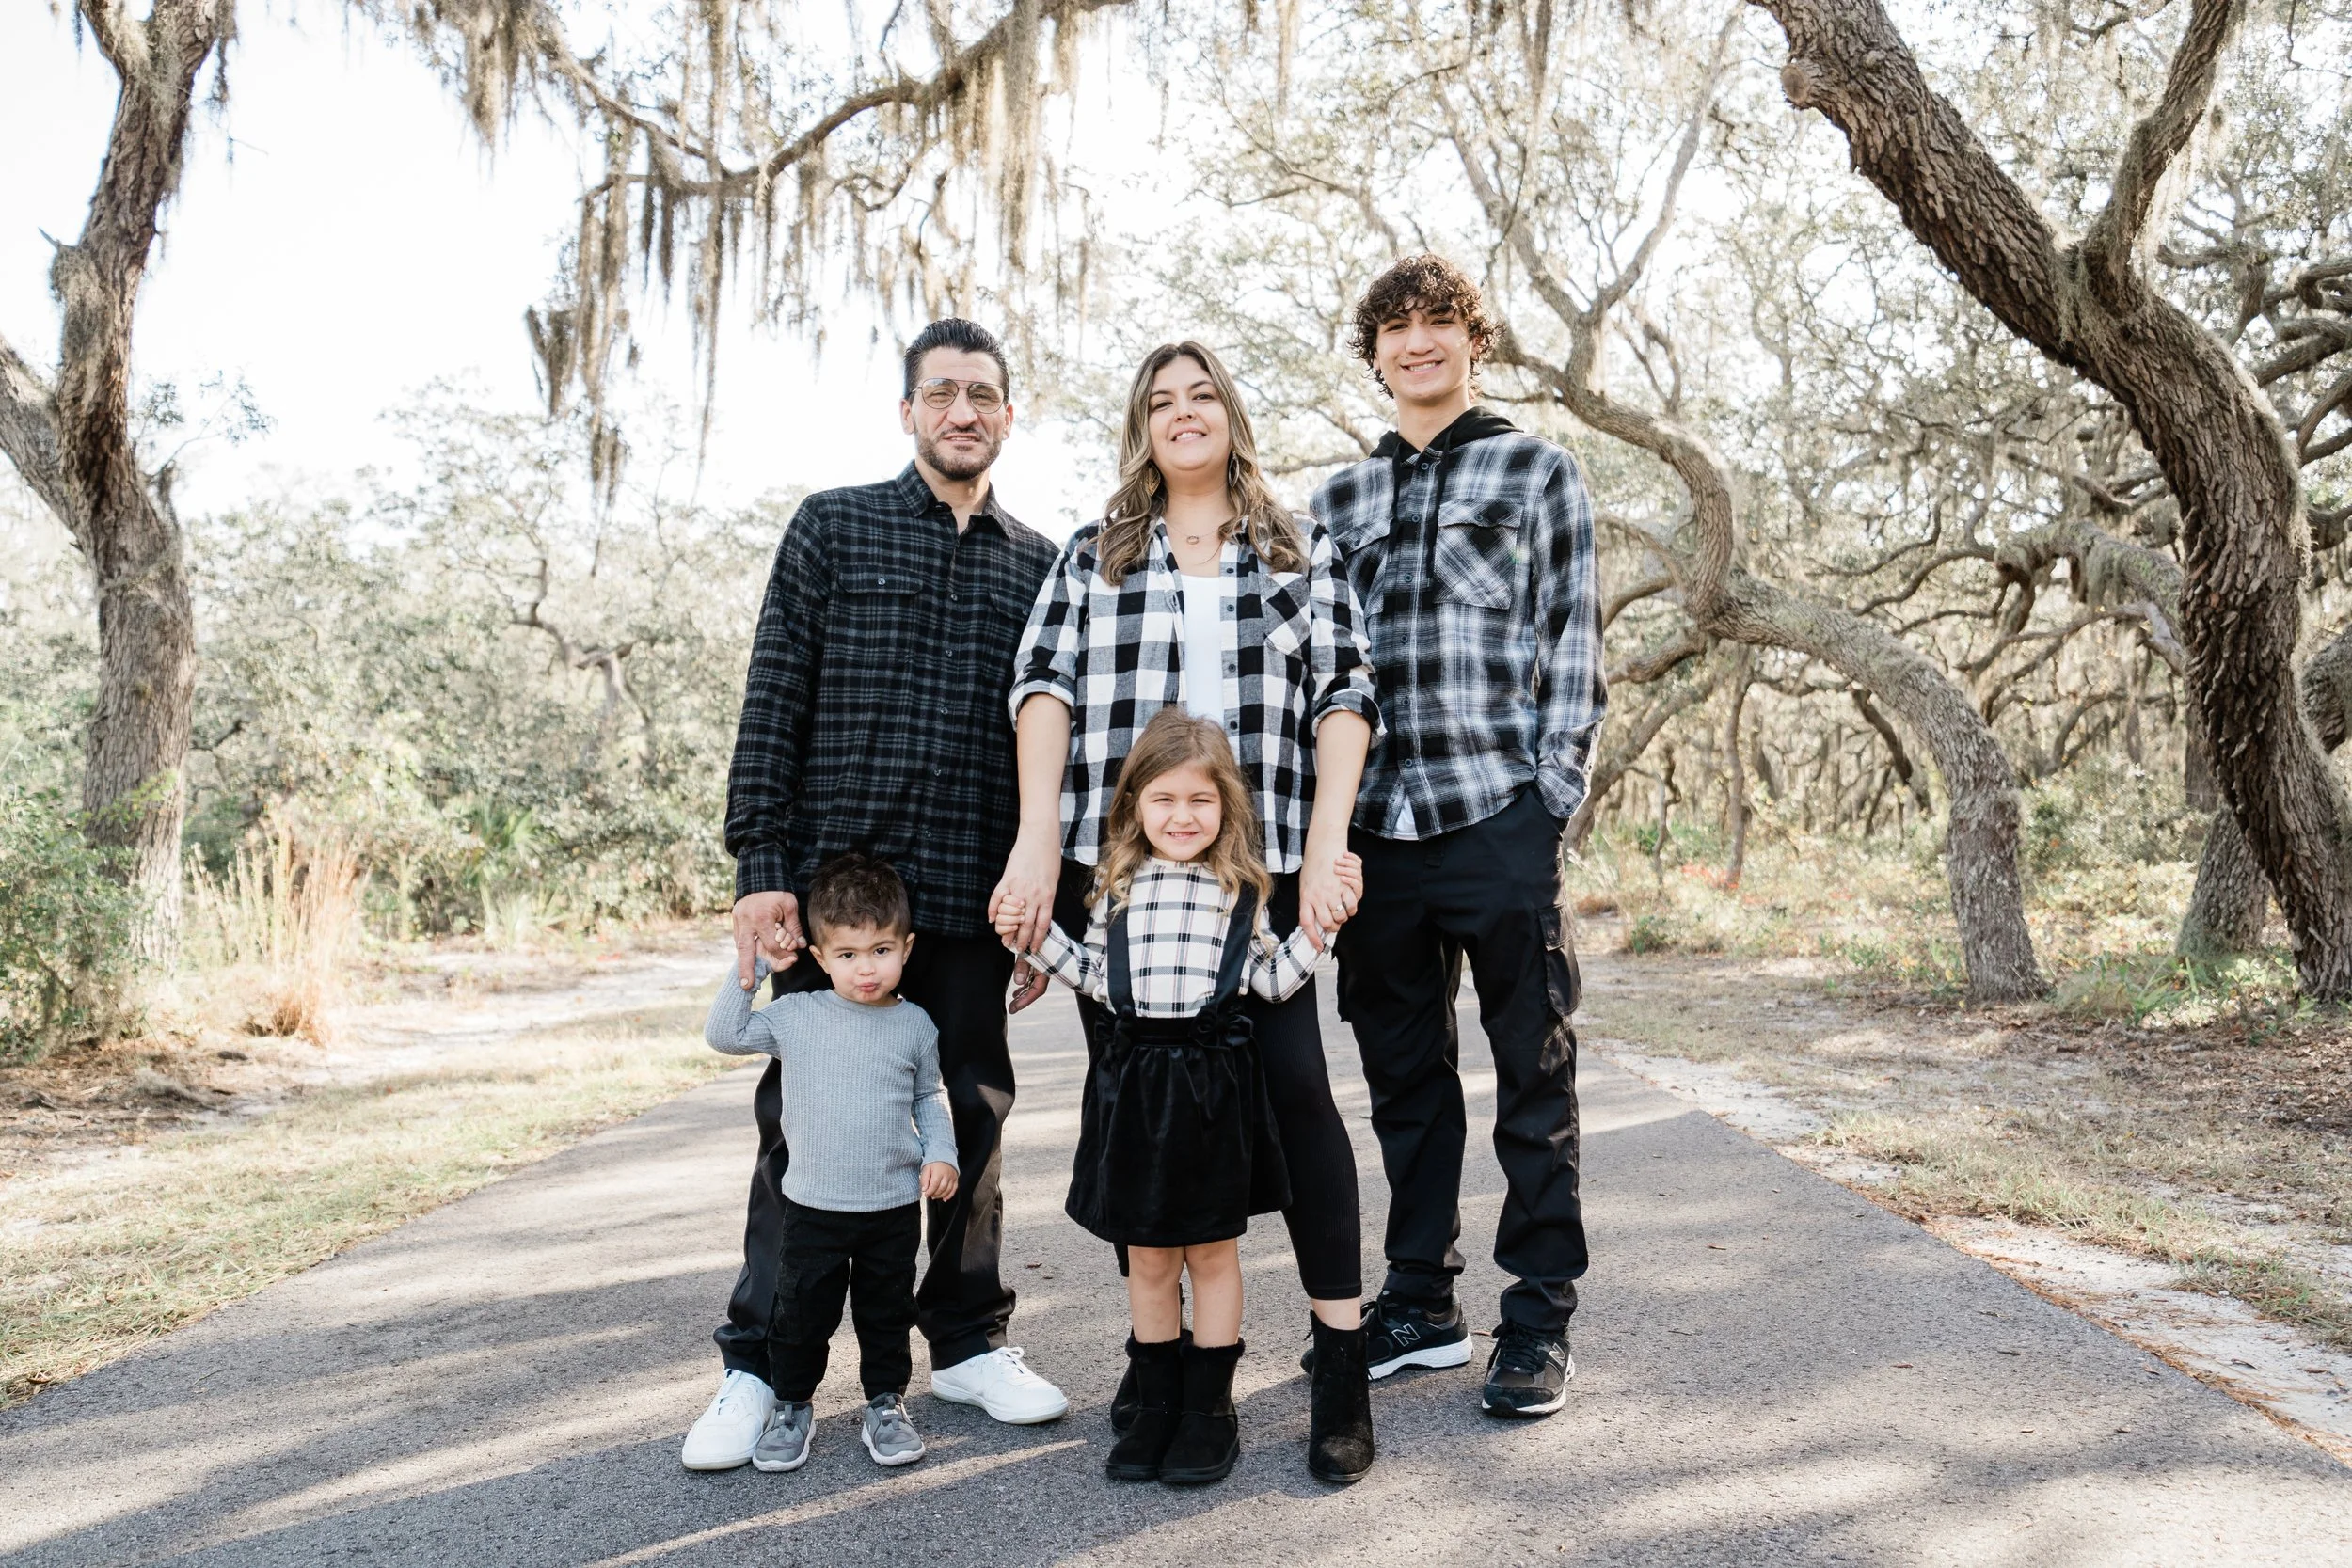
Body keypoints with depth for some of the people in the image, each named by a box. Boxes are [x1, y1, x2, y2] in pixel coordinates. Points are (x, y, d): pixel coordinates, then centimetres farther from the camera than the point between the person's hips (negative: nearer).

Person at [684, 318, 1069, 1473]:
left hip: (973, 900, 3)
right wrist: (759, 868, -9)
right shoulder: (834, 526, 5)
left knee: (973, 1116, 10)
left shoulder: (1036, 563, 12)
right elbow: (772, 705, -1)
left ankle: (967, 1340, 26)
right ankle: (760, 1363, 19)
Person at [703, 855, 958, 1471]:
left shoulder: (915, 1025, -3)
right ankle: (792, 1407, 31)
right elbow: (724, 1035, 2)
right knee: (800, 1313, 10)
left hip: (895, 1206, 1)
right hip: (814, 1206, -1)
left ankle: (886, 1402, 33)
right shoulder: (795, 1015, -7)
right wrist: (748, 975, -8)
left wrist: (940, 1153, -2)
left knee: (887, 1313, 15)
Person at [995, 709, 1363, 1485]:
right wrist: (1034, 938, 4)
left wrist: (1318, 919, -4)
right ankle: (1156, 1408, 25)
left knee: (1212, 1251, 8)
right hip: (1132, 1078, 2)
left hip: (1211, 1078, -2)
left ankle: (1210, 1411, 20)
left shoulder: (1240, 889, 4)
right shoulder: (1117, 886, 8)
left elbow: (1275, 980, 5)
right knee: (1147, 1257, 11)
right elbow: (1097, 977, 12)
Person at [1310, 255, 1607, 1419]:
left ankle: (1540, 1318, 14)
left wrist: (1553, 793, -8)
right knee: (1403, 1076, 12)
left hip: (1500, 820, -4)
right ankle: (1419, 1302, 25)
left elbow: (1572, 644, 2)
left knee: (1533, 1075, 2)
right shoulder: (1341, 498, 17)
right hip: (1376, 829, 4)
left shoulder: (1537, 472, 8)